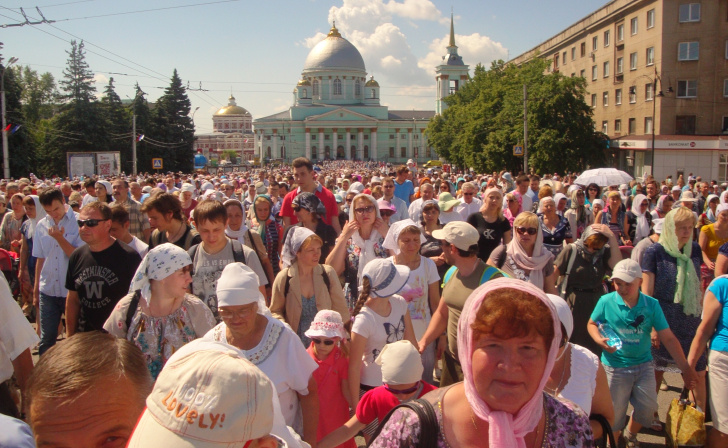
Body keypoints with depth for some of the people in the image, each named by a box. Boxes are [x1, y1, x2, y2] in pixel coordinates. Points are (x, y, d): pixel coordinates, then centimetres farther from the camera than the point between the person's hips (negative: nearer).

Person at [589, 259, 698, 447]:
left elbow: (668, 338, -4)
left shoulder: (651, 305, -5)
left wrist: (685, 367, -5)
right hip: (615, 366, -2)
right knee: (616, 411, 6)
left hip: (644, 365, 2)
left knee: (648, 408, 4)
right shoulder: (606, 301, -9)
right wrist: (599, 340, -16)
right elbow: (592, 324, 5)